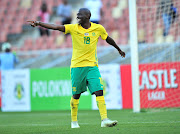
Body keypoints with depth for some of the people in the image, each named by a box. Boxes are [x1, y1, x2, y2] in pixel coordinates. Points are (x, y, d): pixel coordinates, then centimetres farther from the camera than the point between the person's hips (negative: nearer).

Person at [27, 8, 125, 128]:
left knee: (99, 92, -12)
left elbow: (108, 39, 21)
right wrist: (39, 23, -22)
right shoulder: (73, 28, -1)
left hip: (92, 66, 1)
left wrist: (119, 50, 35)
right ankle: (74, 121, 20)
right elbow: (55, 27, -10)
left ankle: (104, 120, -14)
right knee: (76, 95, 5)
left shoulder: (98, 28, 4)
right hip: (77, 65, -1)